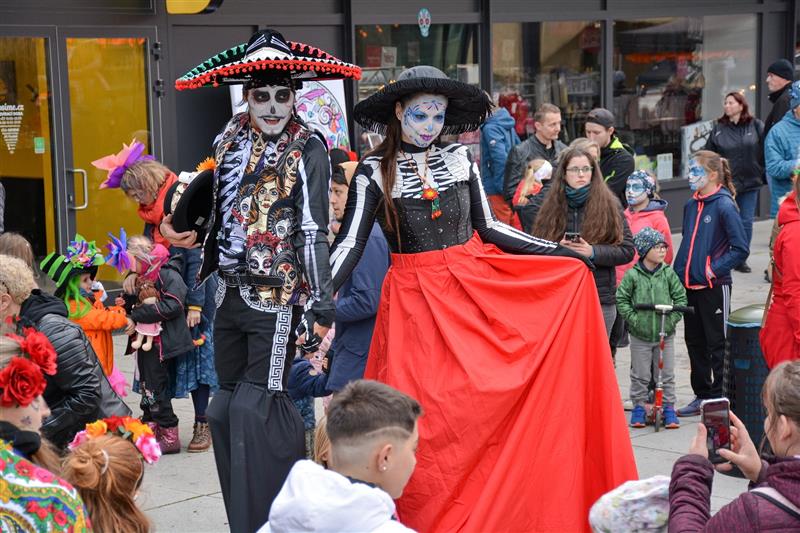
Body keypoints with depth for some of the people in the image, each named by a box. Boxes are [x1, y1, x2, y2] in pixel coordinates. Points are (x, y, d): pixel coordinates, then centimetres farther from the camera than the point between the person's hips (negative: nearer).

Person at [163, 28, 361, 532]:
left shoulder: (307, 149, -9)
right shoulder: (230, 141, 8)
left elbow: (313, 230, -12)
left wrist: (321, 305, -17)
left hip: (277, 297, -6)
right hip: (231, 295, 6)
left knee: (256, 405, -7)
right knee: (226, 407, 10)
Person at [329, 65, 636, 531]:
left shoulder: (460, 159, 5)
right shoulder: (374, 171, -3)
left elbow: (488, 228, 9)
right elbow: (350, 244, -8)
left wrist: (563, 252, 7)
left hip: (476, 286, 2)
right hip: (414, 300, -2)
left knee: (483, 402, -2)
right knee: (425, 416, -6)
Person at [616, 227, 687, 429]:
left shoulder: (668, 273, -1)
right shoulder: (632, 275, -8)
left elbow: (680, 297, 5)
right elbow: (621, 299, -3)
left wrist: (673, 318, -5)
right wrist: (633, 319, -10)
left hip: (665, 334, 2)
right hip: (640, 336, -2)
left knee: (667, 374, 7)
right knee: (640, 375, 7)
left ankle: (668, 407, 17)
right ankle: (639, 407, 19)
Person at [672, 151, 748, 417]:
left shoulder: (724, 205, -13)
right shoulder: (691, 205, 8)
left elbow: (740, 249, -15)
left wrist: (713, 269, -15)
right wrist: (677, 273, 10)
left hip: (714, 286, -7)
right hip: (689, 285, 7)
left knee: (716, 343, 2)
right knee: (694, 341, 13)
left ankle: (718, 397, 11)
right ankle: (702, 395, 24)